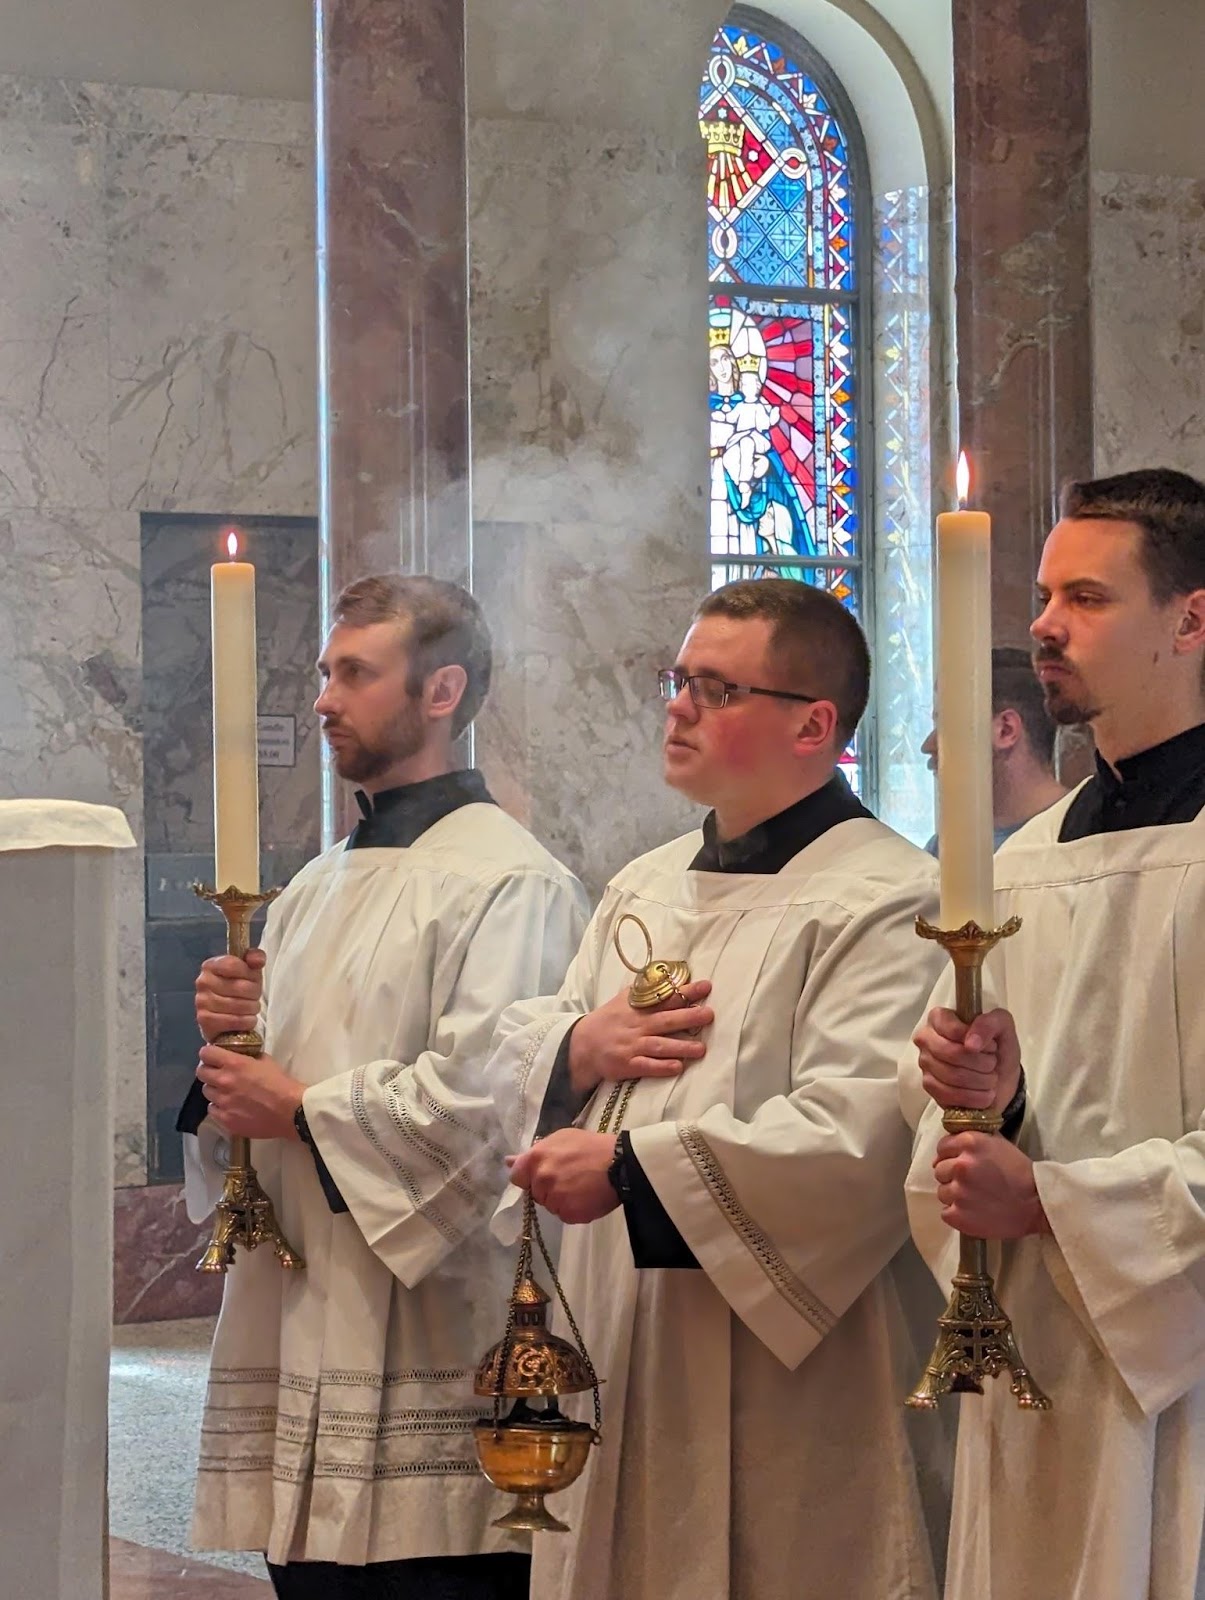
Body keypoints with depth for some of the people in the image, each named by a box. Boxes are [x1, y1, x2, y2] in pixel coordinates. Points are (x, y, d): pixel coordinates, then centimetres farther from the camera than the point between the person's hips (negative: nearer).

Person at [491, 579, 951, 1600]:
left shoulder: (886, 902, -12)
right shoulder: (649, 886, 16)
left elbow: (857, 1138, -25)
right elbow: (517, 1061, 19)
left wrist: (629, 1168, -21)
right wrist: (584, 1048, -5)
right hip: (620, 1356, 8)